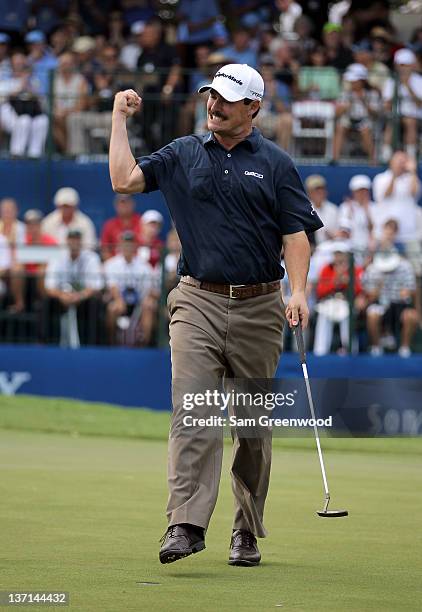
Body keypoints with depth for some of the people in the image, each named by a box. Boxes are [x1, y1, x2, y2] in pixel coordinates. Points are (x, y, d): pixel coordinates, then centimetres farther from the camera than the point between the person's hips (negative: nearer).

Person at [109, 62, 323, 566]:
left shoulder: (275, 164, 6)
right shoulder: (183, 155, 10)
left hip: (258, 307, 0)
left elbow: (295, 235, 1)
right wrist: (120, 117, 6)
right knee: (192, 414, -14)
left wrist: (298, 292, -12)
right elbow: (124, 180, 1)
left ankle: (247, 533, 15)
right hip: (198, 302, 0)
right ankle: (186, 525, -22)